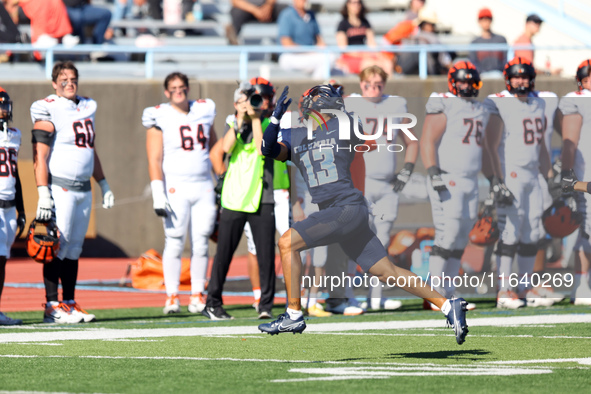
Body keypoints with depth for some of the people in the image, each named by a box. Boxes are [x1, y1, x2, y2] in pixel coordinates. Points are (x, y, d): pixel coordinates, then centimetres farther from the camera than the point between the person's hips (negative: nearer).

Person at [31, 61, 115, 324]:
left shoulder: (87, 108, 14)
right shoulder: (49, 111, -9)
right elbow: (40, 157, -12)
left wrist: (104, 185, 22)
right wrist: (43, 193, -19)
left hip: (83, 189, 7)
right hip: (60, 187, -7)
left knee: (74, 247, 9)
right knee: (58, 245, -8)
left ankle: (70, 304, 13)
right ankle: (52, 307, -7)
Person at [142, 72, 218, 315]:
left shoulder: (204, 111, 10)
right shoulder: (160, 117, -3)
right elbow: (154, 160, -7)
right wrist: (158, 194, -15)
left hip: (204, 187, 4)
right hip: (175, 188, -4)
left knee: (201, 243, 2)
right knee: (174, 243, -7)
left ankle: (198, 295, 9)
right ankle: (172, 297, -2)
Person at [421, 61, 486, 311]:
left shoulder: (480, 112, 17)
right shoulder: (444, 107, -7)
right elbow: (427, 142, -12)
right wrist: (433, 173, -23)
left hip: (471, 182, 8)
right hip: (447, 181, -8)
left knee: (461, 239, 7)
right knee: (448, 235, -13)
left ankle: (447, 292, 11)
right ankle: (434, 294, -11)